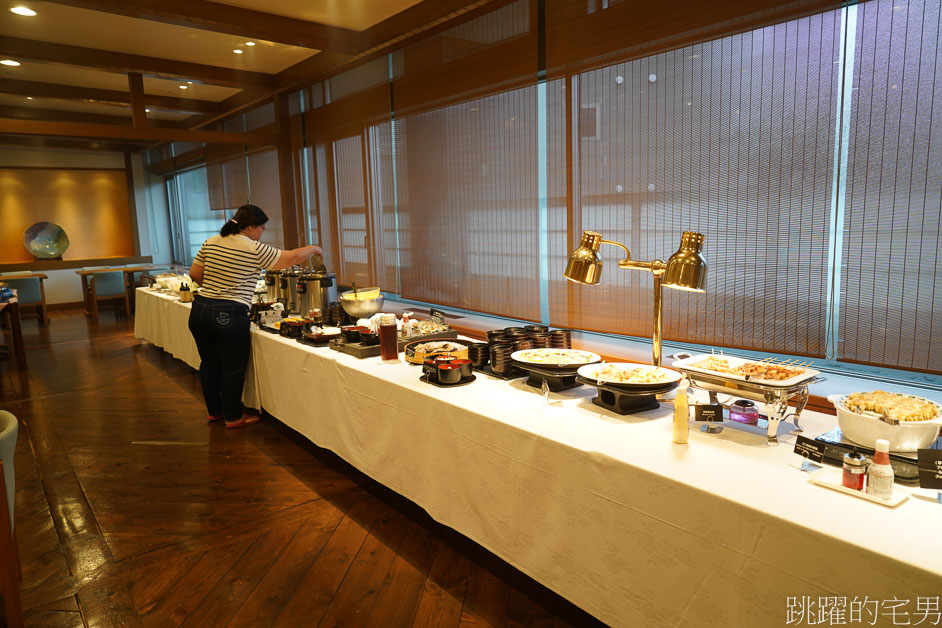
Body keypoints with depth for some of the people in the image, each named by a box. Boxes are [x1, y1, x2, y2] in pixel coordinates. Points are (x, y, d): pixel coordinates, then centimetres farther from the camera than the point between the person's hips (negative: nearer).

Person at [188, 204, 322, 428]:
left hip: (200, 310, 7)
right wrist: (313, 249, 13)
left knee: (209, 363, 19)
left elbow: (194, 273, 14)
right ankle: (233, 417, 18)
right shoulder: (254, 250, -10)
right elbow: (292, 257, -4)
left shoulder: (211, 243, 8)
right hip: (228, 316, -7)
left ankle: (213, 410, 33)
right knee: (233, 367, 6)